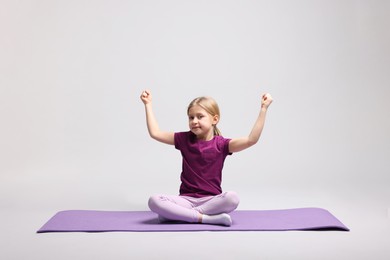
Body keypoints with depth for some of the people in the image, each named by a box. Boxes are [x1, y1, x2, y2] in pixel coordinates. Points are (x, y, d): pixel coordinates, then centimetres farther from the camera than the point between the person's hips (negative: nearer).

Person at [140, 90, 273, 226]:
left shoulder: (220, 144, -2)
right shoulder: (184, 139, 7)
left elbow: (251, 140, -14)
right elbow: (155, 133, 9)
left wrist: (263, 109, -17)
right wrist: (148, 104, 11)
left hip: (211, 199, -1)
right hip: (186, 198, 1)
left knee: (232, 198, -35)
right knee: (154, 201, -25)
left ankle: (177, 214, -25)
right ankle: (205, 218, -27)